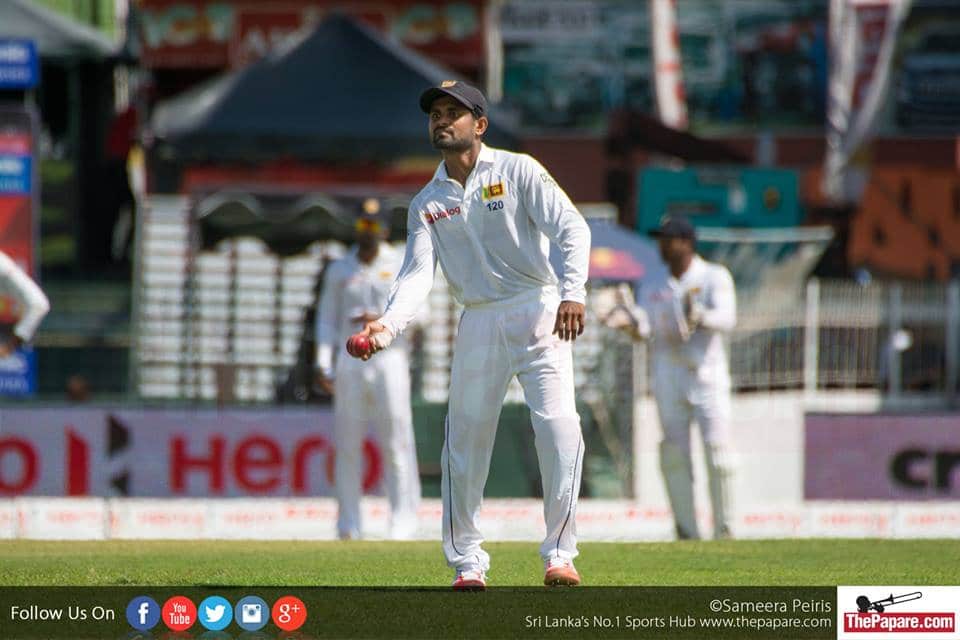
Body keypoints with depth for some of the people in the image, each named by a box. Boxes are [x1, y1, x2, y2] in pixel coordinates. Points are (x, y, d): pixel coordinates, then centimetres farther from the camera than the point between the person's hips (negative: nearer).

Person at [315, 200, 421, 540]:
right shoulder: (339, 270, 13)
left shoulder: (402, 265, 7)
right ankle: (349, 524, 4)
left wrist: (382, 317, -19)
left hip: (389, 360, -2)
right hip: (349, 363, 2)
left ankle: (403, 521, -7)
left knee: (397, 442, -7)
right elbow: (327, 318, 11)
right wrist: (323, 364, 0)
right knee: (347, 444, 0)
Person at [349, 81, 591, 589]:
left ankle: (559, 554, -8)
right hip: (477, 324, 4)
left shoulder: (517, 171, -1)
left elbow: (572, 228, -10)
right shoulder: (427, 203, 10)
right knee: (465, 438, 1)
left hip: (537, 313, -4)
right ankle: (467, 562, 11)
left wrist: (574, 293, -27)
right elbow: (418, 272, -1)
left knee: (559, 428, -16)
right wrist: (388, 326, -21)